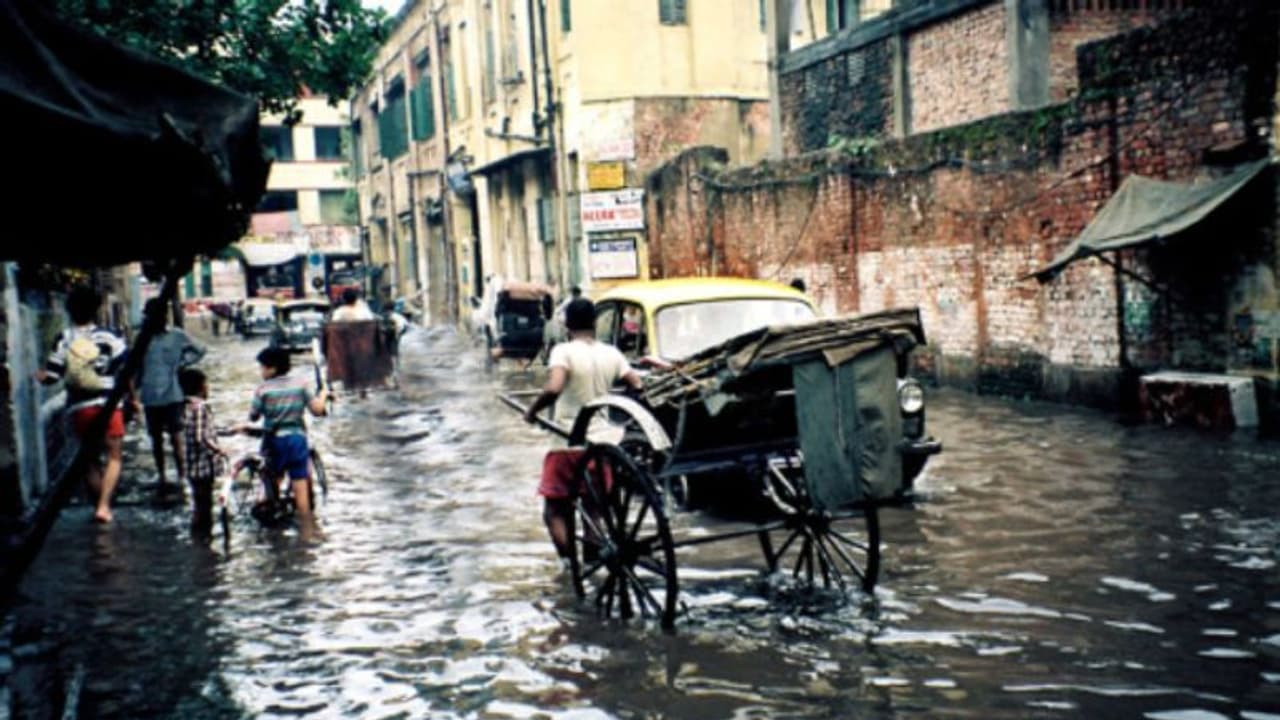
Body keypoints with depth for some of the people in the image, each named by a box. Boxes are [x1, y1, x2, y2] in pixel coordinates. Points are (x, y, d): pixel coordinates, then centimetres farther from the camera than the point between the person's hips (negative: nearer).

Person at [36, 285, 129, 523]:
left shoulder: (63, 340, -2)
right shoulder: (109, 338, -5)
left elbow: (50, 377, -4)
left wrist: (37, 374, 18)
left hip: (79, 408, 2)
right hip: (107, 405, -2)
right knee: (114, 455, 7)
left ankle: (100, 504, 23)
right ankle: (104, 505, -9)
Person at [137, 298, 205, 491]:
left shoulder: (177, 336, -2)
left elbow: (199, 351, 11)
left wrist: (182, 363, -2)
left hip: (172, 395, -2)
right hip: (150, 397, 3)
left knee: (176, 438, -4)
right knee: (156, 439, 12)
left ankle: (182, 478, 1)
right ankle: (162, 478, 22)